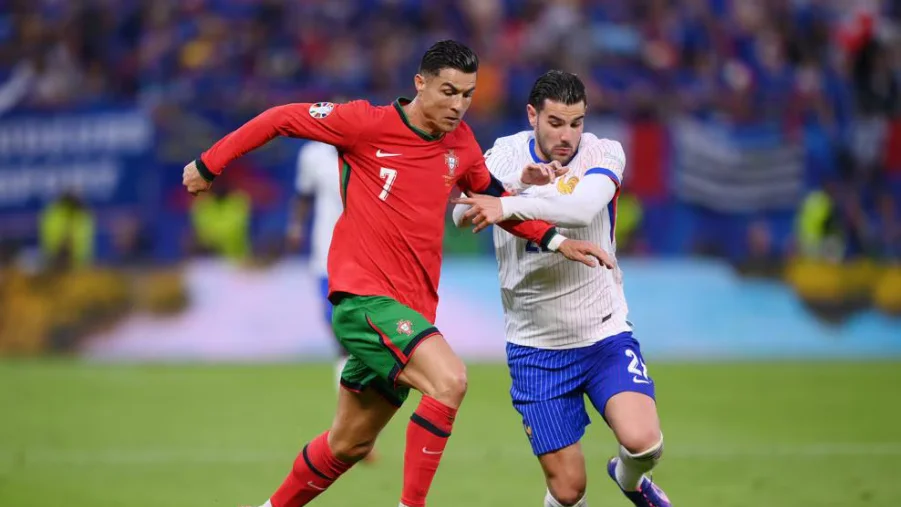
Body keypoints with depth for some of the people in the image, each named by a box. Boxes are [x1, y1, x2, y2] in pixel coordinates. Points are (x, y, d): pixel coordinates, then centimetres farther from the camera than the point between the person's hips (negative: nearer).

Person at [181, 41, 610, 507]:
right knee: (449, 379, -28)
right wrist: (209, 165, 5)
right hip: (363, 297, -7)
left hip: (411, 307, 7)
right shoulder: (367, 124, -9)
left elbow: (494, 199, 25)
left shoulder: (461, 144, 8)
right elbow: (281, 119, 0)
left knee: (349, 443, 14)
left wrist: (555, 240, 13)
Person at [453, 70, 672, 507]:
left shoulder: (604, 154, -8)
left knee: (643, 441, -22)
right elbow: (462, 213, -19)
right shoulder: (506, 153, -3)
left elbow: (583, 208, -29)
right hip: (535, 346, 0)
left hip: (604, 333, 0)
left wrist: (508, 206, -41)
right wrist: (519, 181, -34)